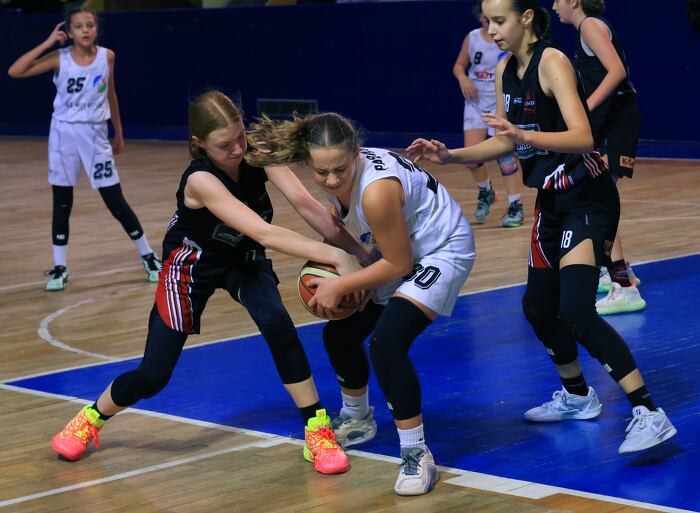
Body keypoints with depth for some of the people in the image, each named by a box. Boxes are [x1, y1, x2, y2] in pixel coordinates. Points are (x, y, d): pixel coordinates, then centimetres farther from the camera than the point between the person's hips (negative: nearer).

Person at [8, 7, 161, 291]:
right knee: (62, 203, 5)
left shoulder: (107, 56, -2)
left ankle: (148, 256, 16)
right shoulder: (60, 59, -8)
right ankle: (60, 268, 14)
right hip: (63, 133, 0)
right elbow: (14, 72, -17)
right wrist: (47, 43, -16)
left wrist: (118, 132, 18)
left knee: (116, 202, 1)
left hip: (95, 135, 0)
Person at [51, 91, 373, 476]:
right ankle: (91, 418, 28)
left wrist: (357, 250, -39)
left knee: (277, 324, -27)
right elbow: (263, 232, -46)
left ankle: (317, 431, -15)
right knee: (152, 377, -3)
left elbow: (306, 205, -29)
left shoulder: (258, 153, -23)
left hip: (243, 259, 4)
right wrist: (335, 256, -51)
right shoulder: (200, 180, -36)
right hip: (192, 265, -3)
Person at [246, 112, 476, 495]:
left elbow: (398, 264, -25)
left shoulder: (376, 190, -36)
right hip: (402, 250, 9)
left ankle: (417, 455, -16)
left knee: (386, 344, -28)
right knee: (339, 334, 15)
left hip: (442, 252, -9)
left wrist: (338, 287, -18)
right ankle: (356, 420, 43)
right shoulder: (338, 175, -13)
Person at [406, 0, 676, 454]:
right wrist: (450, 156, 5)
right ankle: (577, 396, 38)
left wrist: (526, 135, -42)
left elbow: (582, 137, -29)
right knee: (538, 307, 17)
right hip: (552, 200, 9)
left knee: (576, 311, -21)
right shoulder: (506, 70, 6)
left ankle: (650, 415, -20)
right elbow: (506, 143, 16)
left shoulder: (552, 62, -18)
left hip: (588, 199, -9)